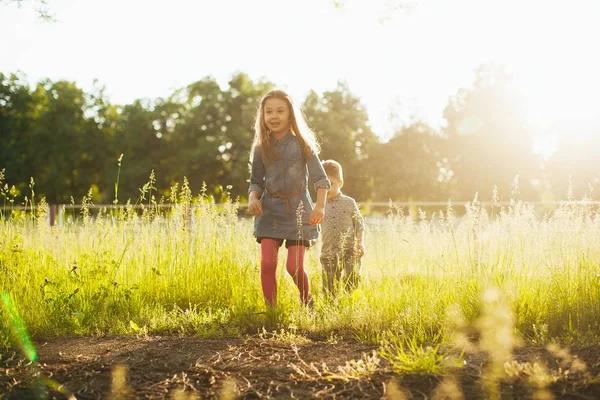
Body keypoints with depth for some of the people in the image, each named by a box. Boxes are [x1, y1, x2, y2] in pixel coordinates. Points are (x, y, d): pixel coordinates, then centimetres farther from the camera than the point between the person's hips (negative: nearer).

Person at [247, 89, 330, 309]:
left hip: (298, 209, -2)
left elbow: (320, 178, -4)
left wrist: (320, 205, -17)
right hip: (270, 210, 2)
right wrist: (253, 198, -11)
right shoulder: (261, 149, 4)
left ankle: (307, 303, 24)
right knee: (267, 264, -11)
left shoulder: (302, 144, -3)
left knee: (294, 267, -5)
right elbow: (256, 182, 10)